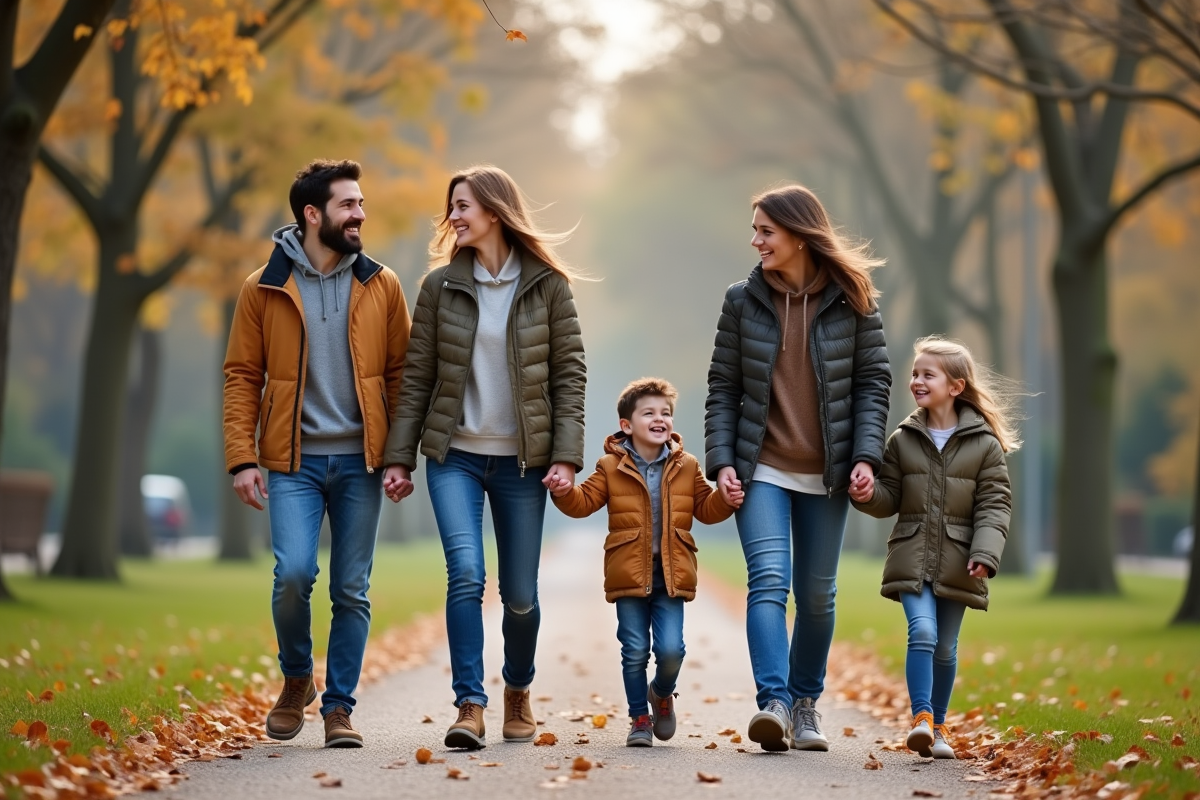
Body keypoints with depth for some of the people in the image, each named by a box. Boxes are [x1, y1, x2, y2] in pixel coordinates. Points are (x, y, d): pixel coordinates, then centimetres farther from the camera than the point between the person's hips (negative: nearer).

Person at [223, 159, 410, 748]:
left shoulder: (381, 285, 5)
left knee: (352, 590, 3)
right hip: (294, 460, -1)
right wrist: (242, 459, -6)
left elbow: (400, 373, 6)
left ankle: (339, 706, 15)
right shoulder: (264, 289, 2)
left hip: (359, 459, 1)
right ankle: (296, 680, 13)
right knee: (293, 574, -14)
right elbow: (242, 375, 2)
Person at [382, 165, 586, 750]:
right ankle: (470, 706, -12)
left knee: (520, 594, 7)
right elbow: (417, 377, 4)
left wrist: (566, 455, -10)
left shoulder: (547, 284, -1)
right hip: (455, 456, 0)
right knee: (465, 575, -17)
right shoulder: (440, 285, 3)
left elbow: (569, 372, -2)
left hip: (522, 460, 0)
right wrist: (399, 457, 0)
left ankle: (518, 690, 32)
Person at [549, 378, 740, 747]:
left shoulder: (686, 466, 9)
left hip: (670, 575, 1)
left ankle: (661, 694, 23)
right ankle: (640, 718, 16)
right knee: (635, 651, 0)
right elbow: (584, 502, 0)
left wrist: (727, 501, -7)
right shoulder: (611, 467, 3)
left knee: (671, 649, -9)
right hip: (629, 574, -1)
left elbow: (705, 509, 12)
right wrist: (564, 493, -20)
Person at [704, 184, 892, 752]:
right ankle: (773, 702, -24)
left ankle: (806, 703, 23)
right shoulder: (743, 300, 1)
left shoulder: (852, 300, -1)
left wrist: (866, 455, -10)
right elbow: (723, 388, 3)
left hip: (826, 475, 1)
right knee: (768, 580, -17)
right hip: (762, 470, 0)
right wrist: (721, 460, -6)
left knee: (817, 594, 8)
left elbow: (873, 380, 1)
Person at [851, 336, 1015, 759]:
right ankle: (921, 718, -15)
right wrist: (868, 496, -13)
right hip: (912, 556, 0)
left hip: (956, 562, 0)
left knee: (946, 647, 8)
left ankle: (937, 725, 22)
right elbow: (890, 499, 10)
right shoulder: (902, 440, 6)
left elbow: (994, 505, -3)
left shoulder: (984, 444, 0)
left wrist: (984, 554, -15)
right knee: (922, 632, -18)